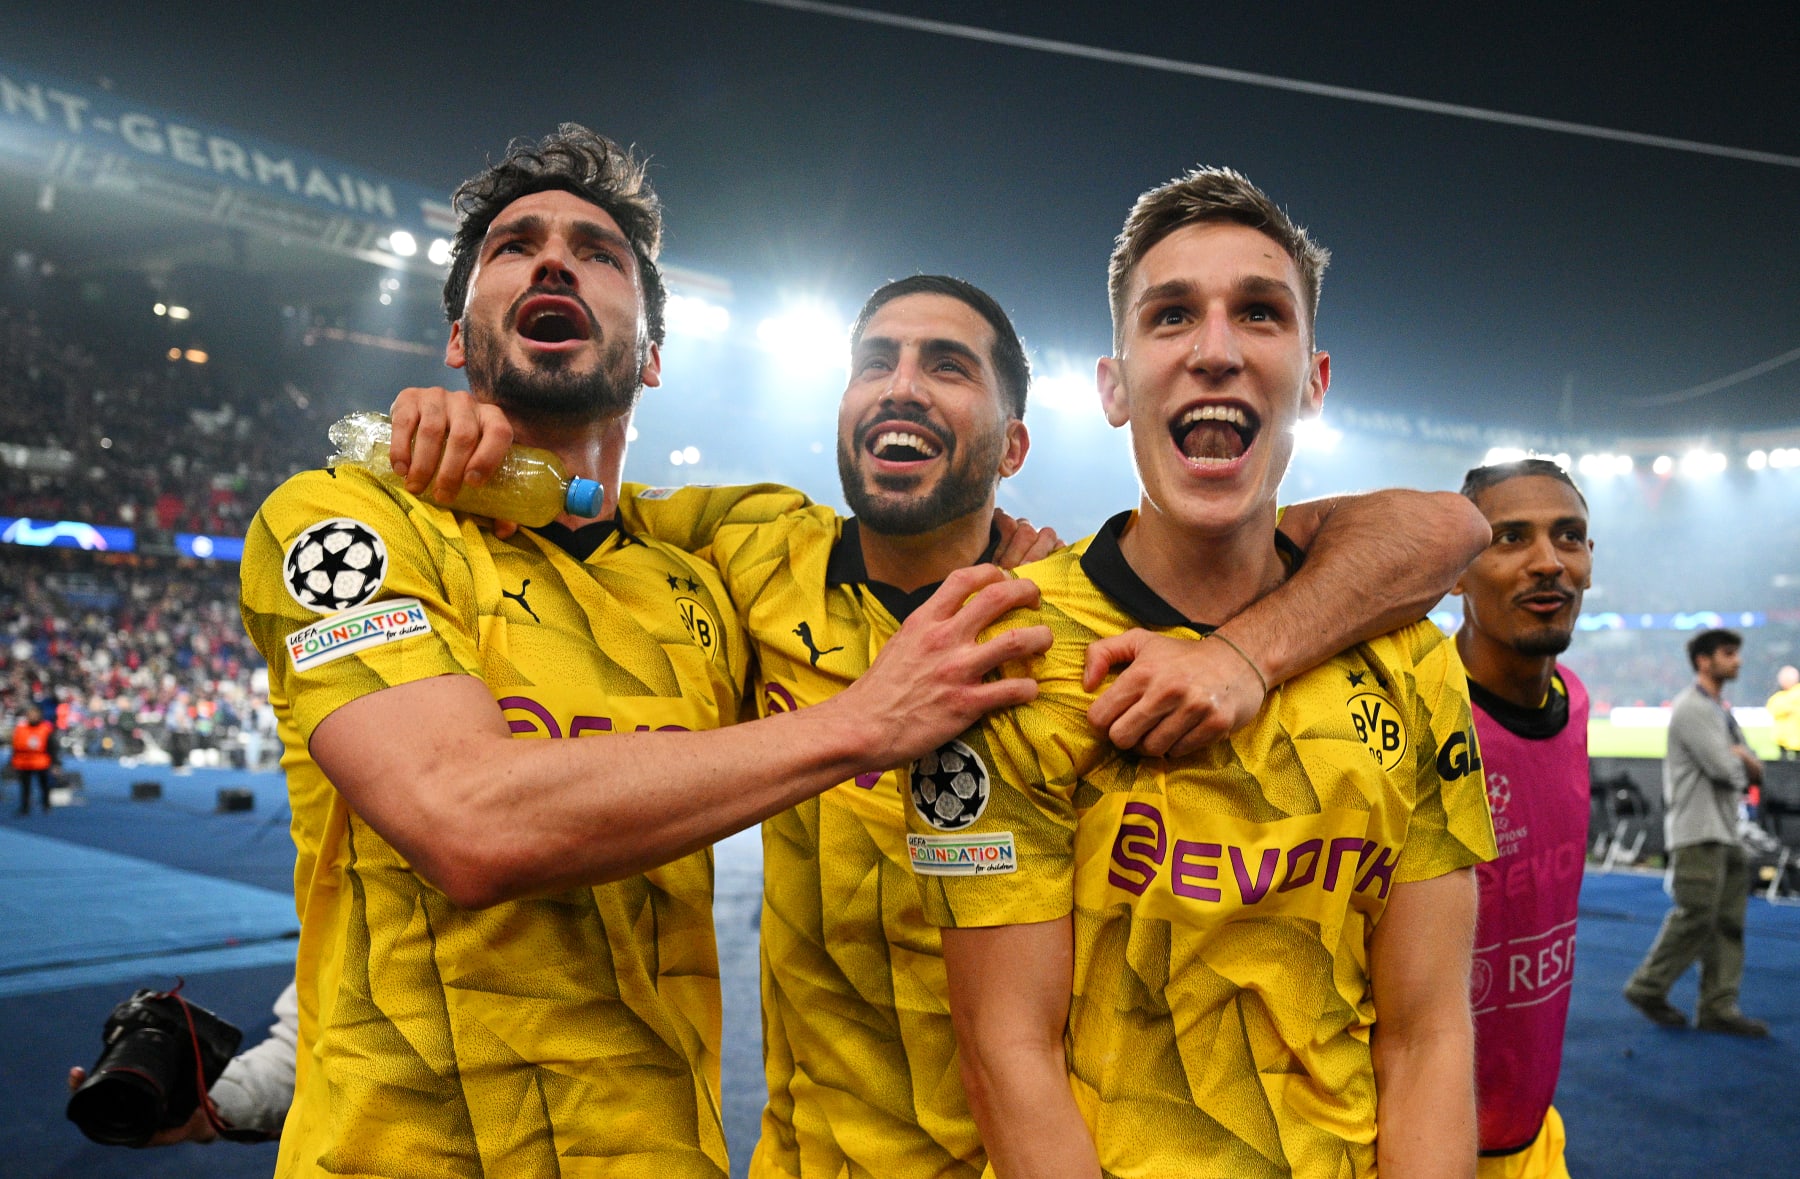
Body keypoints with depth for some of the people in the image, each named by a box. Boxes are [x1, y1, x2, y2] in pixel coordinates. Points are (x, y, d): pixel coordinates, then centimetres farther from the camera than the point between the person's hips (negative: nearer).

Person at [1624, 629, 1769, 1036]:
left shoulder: (1720, 711, 21)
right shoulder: (1692, 708, -11)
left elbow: (1754, 771, 17)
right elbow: (1725, 769, -19)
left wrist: (1741, 759, -6)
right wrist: (1743, 763, 4)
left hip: (1724, 831, 10)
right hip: (1697, 832, -10)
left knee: (1728, 921, 7)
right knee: (1695, 915, -9)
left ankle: (1718, 1008, 11)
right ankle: (1648, 988, 3)